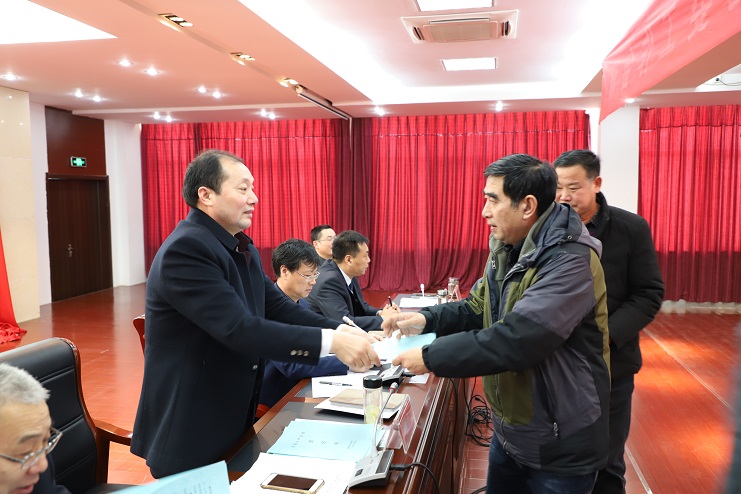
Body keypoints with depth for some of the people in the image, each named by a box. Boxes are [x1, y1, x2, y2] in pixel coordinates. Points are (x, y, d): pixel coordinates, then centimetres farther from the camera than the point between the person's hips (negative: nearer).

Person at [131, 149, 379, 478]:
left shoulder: (241, 248, 6)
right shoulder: (185, 250, -23)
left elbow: (279, 307, 2)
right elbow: (241, 329, -31)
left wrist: (341, 330, -13)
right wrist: (330, 342, -33)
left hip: (234, 418, 9)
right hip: (190, 431, -8)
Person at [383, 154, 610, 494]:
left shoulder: (569, 261, -27)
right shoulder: (507, 250, 3)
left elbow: (516, 340, -35)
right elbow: (479, 309, 12)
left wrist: (431, 357, -28)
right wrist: (427, 319, -6)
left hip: (560, 444, -8)